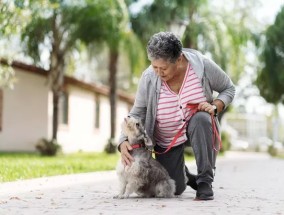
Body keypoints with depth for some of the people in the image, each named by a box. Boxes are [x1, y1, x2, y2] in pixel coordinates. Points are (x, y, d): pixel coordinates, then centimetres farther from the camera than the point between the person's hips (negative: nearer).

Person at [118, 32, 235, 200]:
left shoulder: (201, 64, -23)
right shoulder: (149, 78, -22)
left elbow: (229, 89, -7)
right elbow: (137, 114, -12)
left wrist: (215, 107, -27)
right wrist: (124, 141, -28)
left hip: (198, 127, -1)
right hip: (167, 139, 1)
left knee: (202, 119, -37)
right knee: (174, 190, -1)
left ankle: (205, 181, -22)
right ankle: (183, 173, 37)